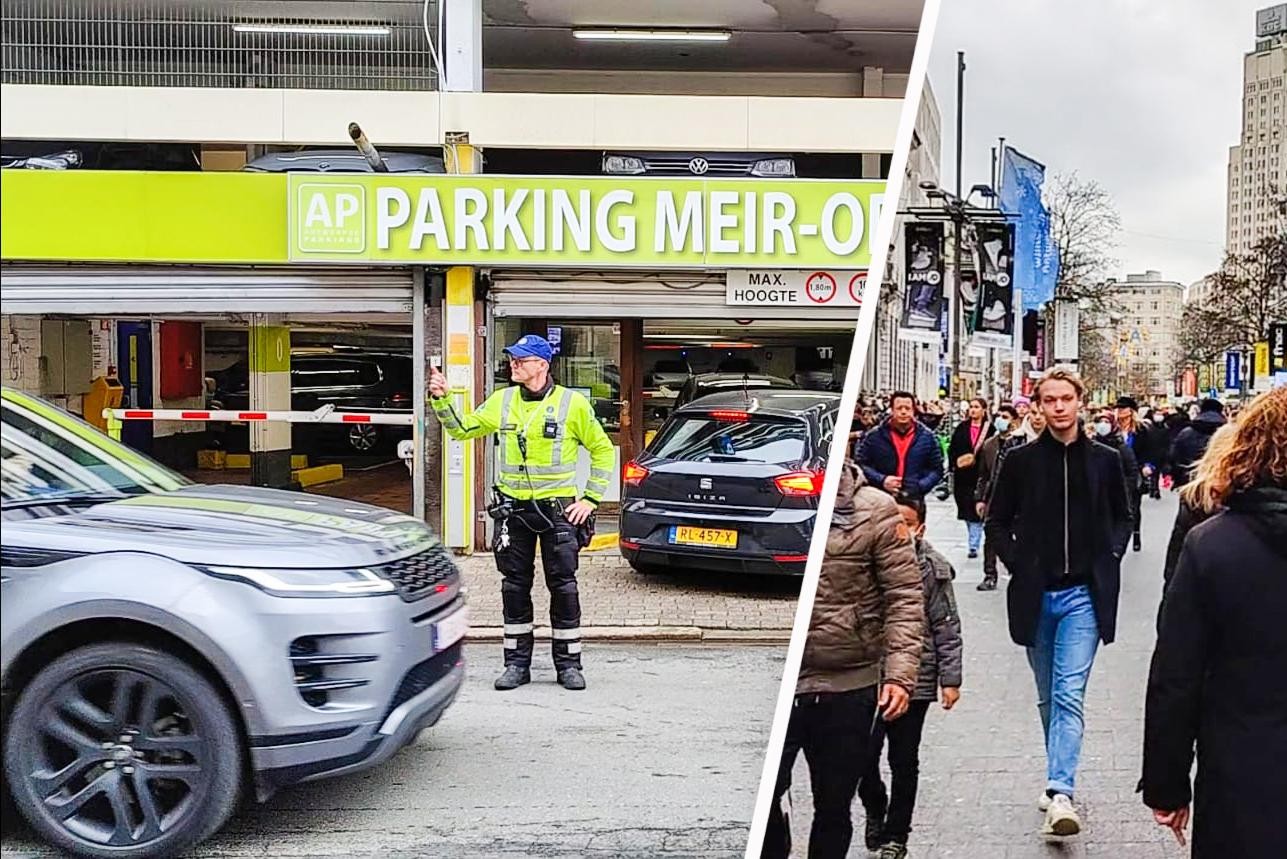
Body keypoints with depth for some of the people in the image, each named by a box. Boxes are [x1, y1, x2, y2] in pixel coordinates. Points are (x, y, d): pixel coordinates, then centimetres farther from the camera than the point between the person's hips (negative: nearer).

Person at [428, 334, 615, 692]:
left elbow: (603, 450, 3)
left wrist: (591, 498, -2)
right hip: (514, 508, 3)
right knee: (515, 587, 8)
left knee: (564, 587, 3)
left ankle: (568, 664, 14)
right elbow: (462, 429, 11)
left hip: (557, 509, -3)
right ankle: (517, 663, 19)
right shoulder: (503, 401, 6)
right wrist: (441, 400, -4)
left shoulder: (573, 403, -4)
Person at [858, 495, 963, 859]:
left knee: (904, 762, 10)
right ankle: (875, 808, 31)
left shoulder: (933, 568, -3)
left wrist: (951, 678, -4)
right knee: (863, 755, 0)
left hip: (915, 680, 0)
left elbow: (947, 628, -1)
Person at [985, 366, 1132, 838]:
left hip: (1083, 594, -1)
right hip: (1035, 594, 1)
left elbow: (1122, 517, 15)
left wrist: (1111, 558, 1)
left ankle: (1060, 793, -16)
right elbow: (997, 520, 9)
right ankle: (1059, 779, 29)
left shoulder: (1104, 459, 2)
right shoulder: (1020, 460, 0)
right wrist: (1016, 562, -2)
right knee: (1048, 696, 14)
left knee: (1069, 694, -12)